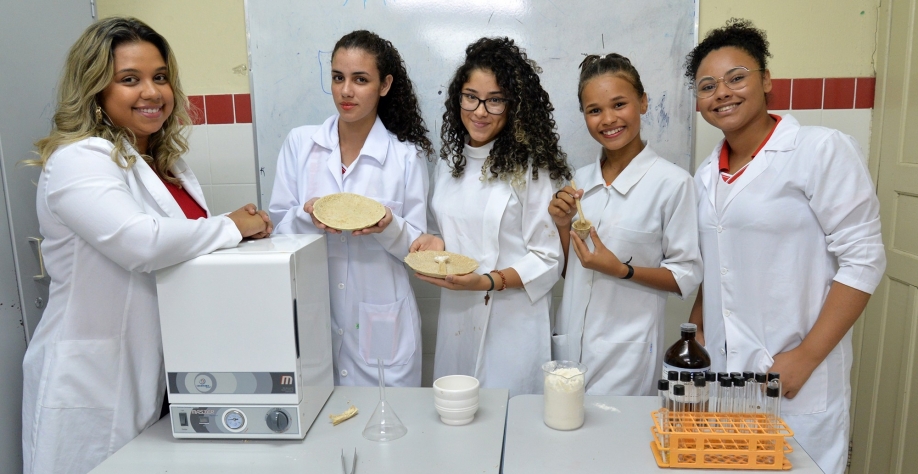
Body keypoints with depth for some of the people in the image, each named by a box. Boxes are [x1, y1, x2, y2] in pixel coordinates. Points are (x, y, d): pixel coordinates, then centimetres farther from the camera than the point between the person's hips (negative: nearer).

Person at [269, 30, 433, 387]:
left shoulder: (406, 156, -2)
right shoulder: (299, 143, 1)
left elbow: (417, 246, 0)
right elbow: (278, 227, 4)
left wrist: (388, 226, -20)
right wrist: (308, 216, -17)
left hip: (380, 324, -1)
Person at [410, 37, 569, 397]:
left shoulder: (531, 168, -10)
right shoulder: (449, 161, 8)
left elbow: (548, 259, -10)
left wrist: (487, 281, -22)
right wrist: (434, 242, -3)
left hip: (512, 324, -5)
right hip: (455, 319, 5)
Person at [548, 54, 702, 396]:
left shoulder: (672, 181, -10)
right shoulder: (580, 180, 6)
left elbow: (687, 276, -8)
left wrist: (622, 270, -20)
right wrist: (562, 225, -4)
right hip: (568, 343, 5)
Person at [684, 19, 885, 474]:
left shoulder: (822, 150, -9)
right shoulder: (707, 173, 8)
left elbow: (863, 260, -12)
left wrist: (805, 357, -15)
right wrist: (696, 334, 7)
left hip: (796, 376, -5)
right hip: (720, 368, 5)